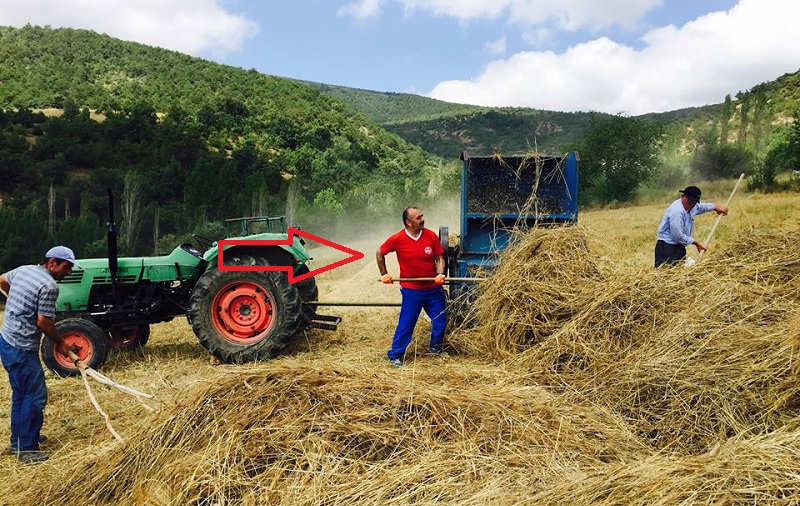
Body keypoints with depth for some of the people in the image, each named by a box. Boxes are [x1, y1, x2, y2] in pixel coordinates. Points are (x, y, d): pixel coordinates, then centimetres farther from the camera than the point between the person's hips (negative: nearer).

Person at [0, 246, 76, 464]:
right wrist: (60, 343, -4)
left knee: (21, 393, 20)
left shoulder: (23, 270, 8)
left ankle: (18, 439, 32)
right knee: (35, 396, -2)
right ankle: (27, 449, 5)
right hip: (22, 349, -10)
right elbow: (43, 322, -19)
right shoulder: (49, 286, -19)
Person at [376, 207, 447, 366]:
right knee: (406, 323, 2)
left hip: (434, 288, 3)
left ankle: (435, 348, 36)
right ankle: (395, 355, 18)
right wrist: (384, 274, 4)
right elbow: (379, 253, 3)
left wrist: (440, 274, -15)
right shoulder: (397, 239, -13)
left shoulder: (431, 236, -7)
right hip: (411, 290, -3)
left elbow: (439, 258, 2)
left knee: (440, 320, 11)